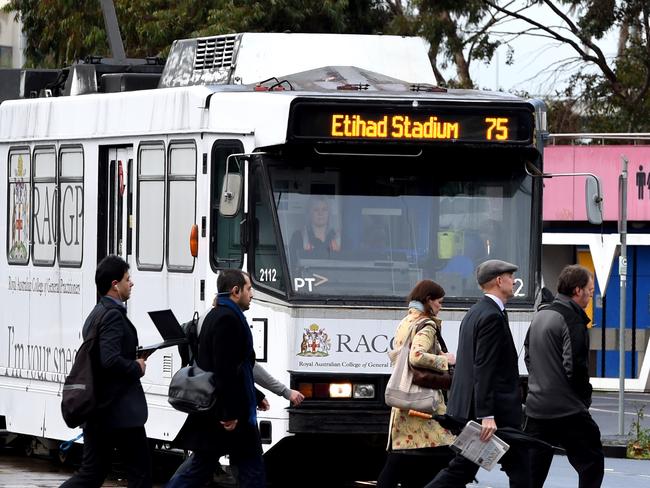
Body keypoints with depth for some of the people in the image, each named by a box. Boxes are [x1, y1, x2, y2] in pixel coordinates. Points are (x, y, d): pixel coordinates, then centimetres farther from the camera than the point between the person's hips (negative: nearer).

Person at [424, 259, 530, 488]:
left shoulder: (475, 313, 16)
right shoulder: (492, 317, -15)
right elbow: (484, 369, -22)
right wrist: (487, 416, -25)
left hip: (468, 408, 10)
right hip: (495, 409, -10)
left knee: (462, 469, 9)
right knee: (519, 469, 1)